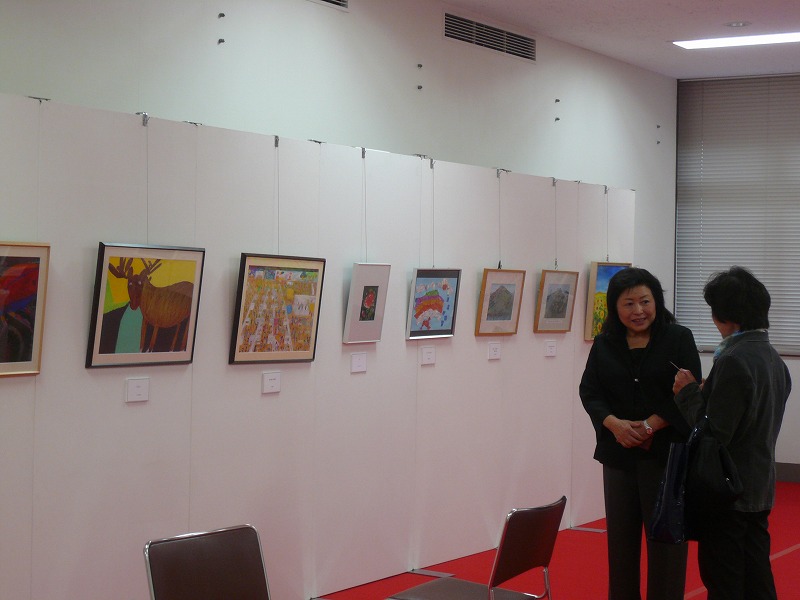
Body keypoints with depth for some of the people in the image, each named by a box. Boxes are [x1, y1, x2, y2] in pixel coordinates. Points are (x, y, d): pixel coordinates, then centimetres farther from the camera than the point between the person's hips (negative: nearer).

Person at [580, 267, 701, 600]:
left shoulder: (678, 338, -3)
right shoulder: (604, 344, 6)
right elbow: (590, 390, 2)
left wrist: (650, 426, -16)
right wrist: (614, 423, -15)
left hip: (666, 452, -3)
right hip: (619, 453, 3)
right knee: (620, 535, 11)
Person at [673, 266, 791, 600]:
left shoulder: (733, 361, -20)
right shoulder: (773, 358, 8)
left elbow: (714, 434, -22)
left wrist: (688, 394, -11)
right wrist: (705, 393, 11)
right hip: (760, 488, 9)